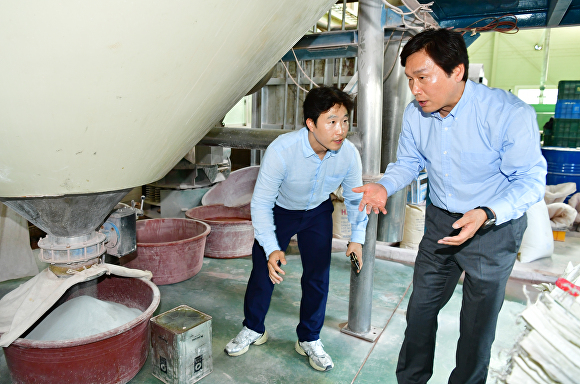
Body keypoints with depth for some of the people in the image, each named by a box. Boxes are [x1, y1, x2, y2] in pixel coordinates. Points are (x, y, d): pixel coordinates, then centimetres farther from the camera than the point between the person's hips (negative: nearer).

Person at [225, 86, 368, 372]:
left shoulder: (349, 154, -25)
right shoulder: (282, 150, -36)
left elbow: (355, 198, -5)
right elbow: (261, 203, -29)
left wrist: (356, 238, -6)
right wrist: (271, 249, -37)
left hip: (318, 212, 2)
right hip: (280, 210, -2)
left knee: (317, 276, 1)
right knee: (264, 270, 1)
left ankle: (308, 339, 24)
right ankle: (253, 329, 28)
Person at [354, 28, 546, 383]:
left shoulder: (511, 114, -25)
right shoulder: (415, 114, -9)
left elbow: (530, 180, -18)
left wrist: (486, 214, -35)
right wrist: (385, 187, -15)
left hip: (495, 227, -4)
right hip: (440, 221, 5)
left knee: (478, 322, 11)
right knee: (421, 307, 15)